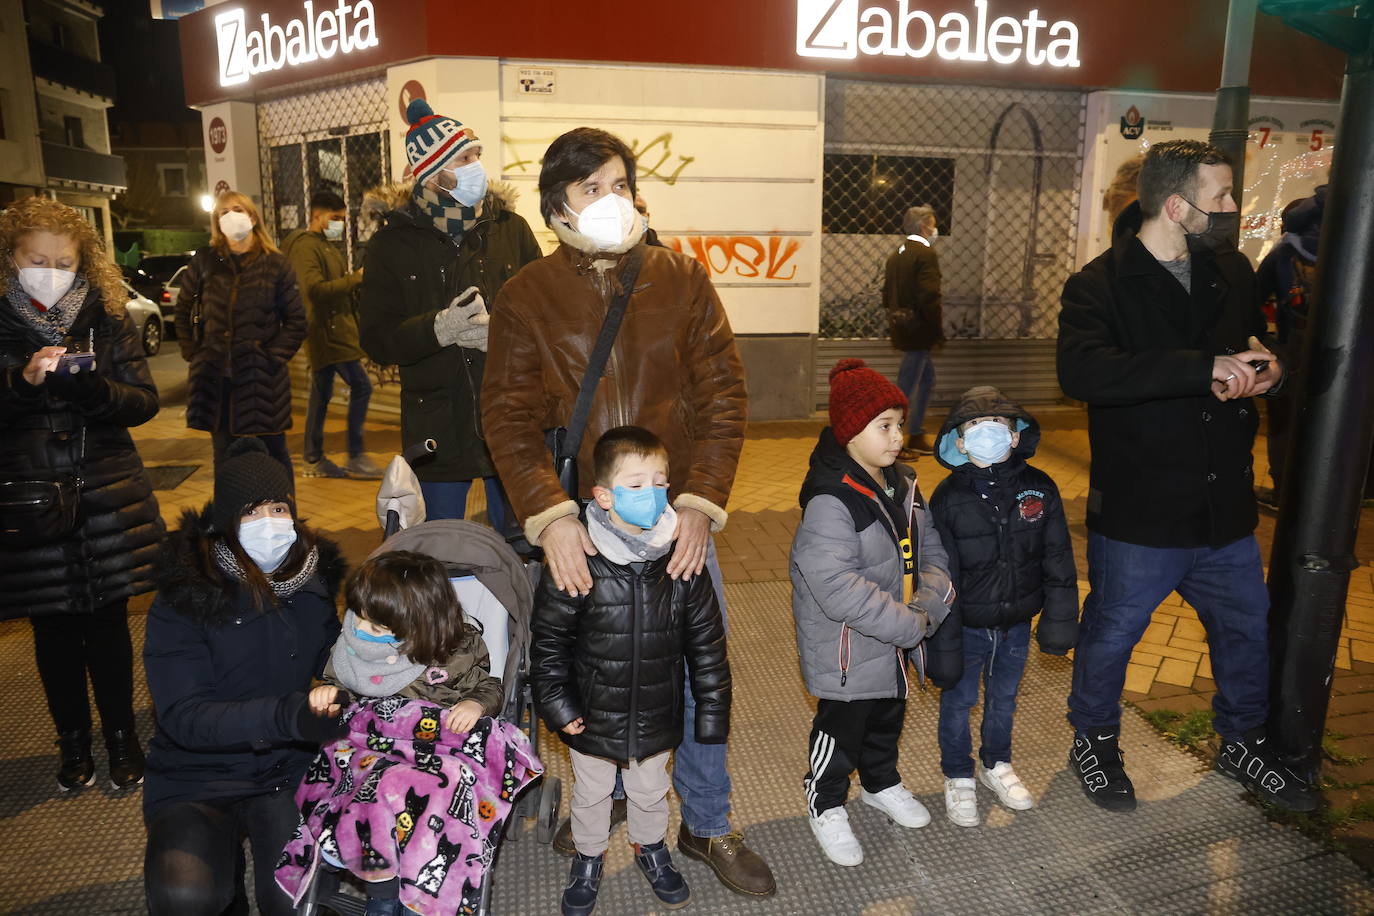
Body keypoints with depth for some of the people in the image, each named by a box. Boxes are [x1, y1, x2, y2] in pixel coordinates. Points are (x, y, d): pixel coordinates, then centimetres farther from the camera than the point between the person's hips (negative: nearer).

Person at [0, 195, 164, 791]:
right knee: (54, 631, 11)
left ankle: (122, 737, 26)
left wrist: (92, 387, -20)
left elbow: (145, 401, -2)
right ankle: (73, 743, 29)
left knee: (109, 625, 8)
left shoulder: (107, 320, 2)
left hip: (107, 497, 0)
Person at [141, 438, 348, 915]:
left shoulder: (313, 576, 0)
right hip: (198, 777, -2)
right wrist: (285, 715, -37)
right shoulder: (184, 596, -12)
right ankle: (225, 874, 9)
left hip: (288, 769, 2)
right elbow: (182, 715, -22)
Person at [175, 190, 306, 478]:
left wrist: (275, 356, -7)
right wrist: (192, 354, 7)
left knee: (274, 455, 6)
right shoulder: (204, 262, 7)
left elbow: (296, 321, 2)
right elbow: (183, 311, 17)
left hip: (262, 379, -2)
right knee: (225, 459, 10)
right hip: (215, 380, 2)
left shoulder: (276, 264, 1)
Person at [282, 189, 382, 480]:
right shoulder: (305, 246, -11)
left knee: (321, 395, 12)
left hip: (333, 331, 10)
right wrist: (356, 278, -22)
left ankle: (315, 461, 19)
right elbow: (315, 290, -23)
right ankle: (355, 458, -6)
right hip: (328, 331, -10)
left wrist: (358, 283, 8)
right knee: (360, 387, -12)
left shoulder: (327, 245, 21)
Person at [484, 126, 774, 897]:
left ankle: (708, 825, 31)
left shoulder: (682, 278, 1)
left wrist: (700, 505, -14)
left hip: (675, 517, 1)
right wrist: (549, 514, -20)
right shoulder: (527, 298, 0)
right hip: (579, 523, 0)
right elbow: (510, 418, -5)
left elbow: (723, 394, -3)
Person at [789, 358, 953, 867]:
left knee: (888, 715, 26)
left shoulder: (902, 484, 0)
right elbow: (839, 590, -34)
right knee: (842, 726, 11)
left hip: (895, 642, 8)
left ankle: (881, 782, 52)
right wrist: (911, 626, -27)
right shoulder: (829, 502, -28)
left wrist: (929, 604, -14)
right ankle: (826, 806, 35)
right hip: (846, 649, -8)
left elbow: (932, 550, 5)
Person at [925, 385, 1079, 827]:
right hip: (967, 626, -3)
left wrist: (1060, 620, -2)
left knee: (1004, 697, 23)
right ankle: (958, 778, 36)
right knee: (958, 701, 13)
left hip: (1017, 624, 3)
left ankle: (997, 764, 47)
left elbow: (1058, 559, -1)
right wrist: (943, 643, -14)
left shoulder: (1039, 488, -10)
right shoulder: (948, 497, -18)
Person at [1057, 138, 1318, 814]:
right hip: (1137, 517, -6)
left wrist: (1266, 371, -8)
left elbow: (1264, 345, 18)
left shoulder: (1233, 273, 6)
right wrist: (1206, 368, -36)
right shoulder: (1099, 287, -15)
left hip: (1225, 511, 6)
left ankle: (1242, 744, 46)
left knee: (1249, 631, 21)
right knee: (1110, 636, 11)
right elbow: (1082, 371, -33)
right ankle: (1094, 743, 37)